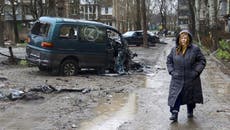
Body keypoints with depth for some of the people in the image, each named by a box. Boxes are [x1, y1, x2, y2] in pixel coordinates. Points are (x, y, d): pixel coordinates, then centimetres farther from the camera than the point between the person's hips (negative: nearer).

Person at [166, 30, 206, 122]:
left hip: (191, 79, -1)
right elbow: (169, 60, 13)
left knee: (190, 95, 12)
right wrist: (171, 71, 0)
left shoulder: (195, 49, -5)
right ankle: (174, 114, -4)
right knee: (175, 96, -7)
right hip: (177, 79, 1)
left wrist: (196, 71, -10)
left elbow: (202, 61, -1)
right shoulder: (174, 49, 3)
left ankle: (190, 112, 33)